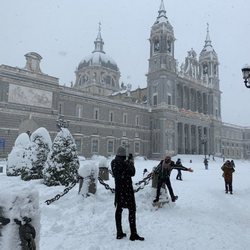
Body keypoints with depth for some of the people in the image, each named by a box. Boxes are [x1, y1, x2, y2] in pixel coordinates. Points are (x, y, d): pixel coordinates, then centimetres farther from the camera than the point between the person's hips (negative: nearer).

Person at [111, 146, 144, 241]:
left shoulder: (113, 162, 4)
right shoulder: (124, 162, -18)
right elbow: (132, 173, -11)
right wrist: (131, 162, 0)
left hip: (118, 189, 7)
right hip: (127, 188, -7)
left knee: (118, 210, 12)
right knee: (132, 209, 0)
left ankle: (119, 233, 19)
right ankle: (133, 234, 3)